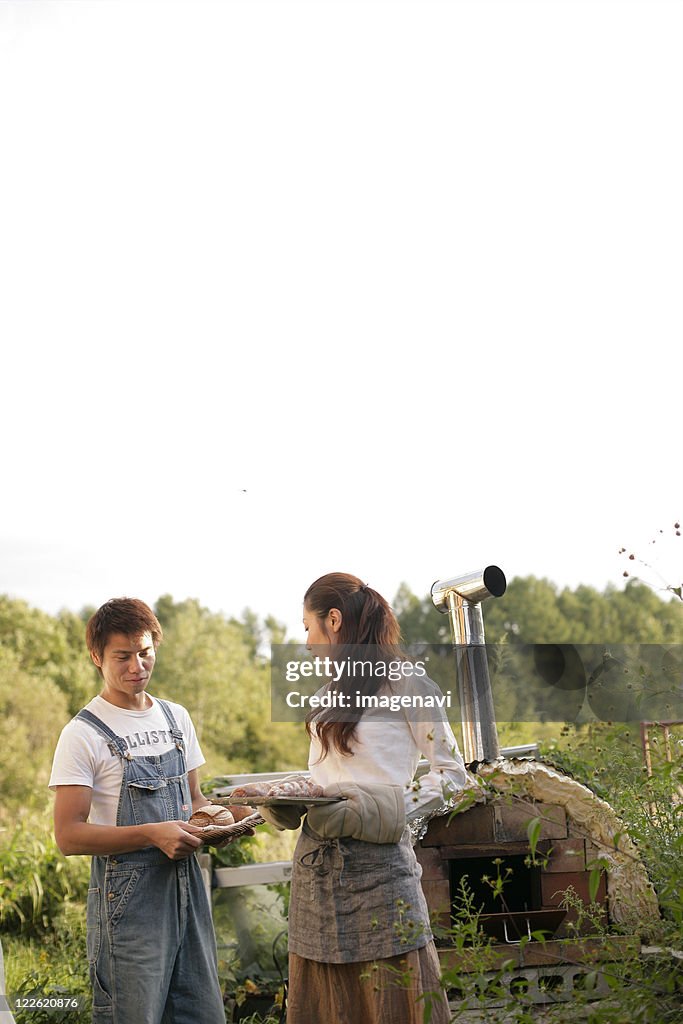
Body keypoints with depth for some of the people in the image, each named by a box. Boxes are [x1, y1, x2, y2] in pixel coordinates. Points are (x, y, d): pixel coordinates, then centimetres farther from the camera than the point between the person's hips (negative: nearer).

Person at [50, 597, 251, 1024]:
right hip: (127, 893, -6)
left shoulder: (177, 718, 11)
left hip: (188, 882, 6)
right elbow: (69, 835, -14)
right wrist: (152, 834, -23)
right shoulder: (84, 733, -8)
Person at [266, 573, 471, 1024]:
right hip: (316, 862, 7)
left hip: (378, 861, -7)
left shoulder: (405, 683, -5)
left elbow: (454, 775, -6)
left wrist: (381, 810, -17)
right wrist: (283, 804, 3)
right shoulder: (333, 693, 18)